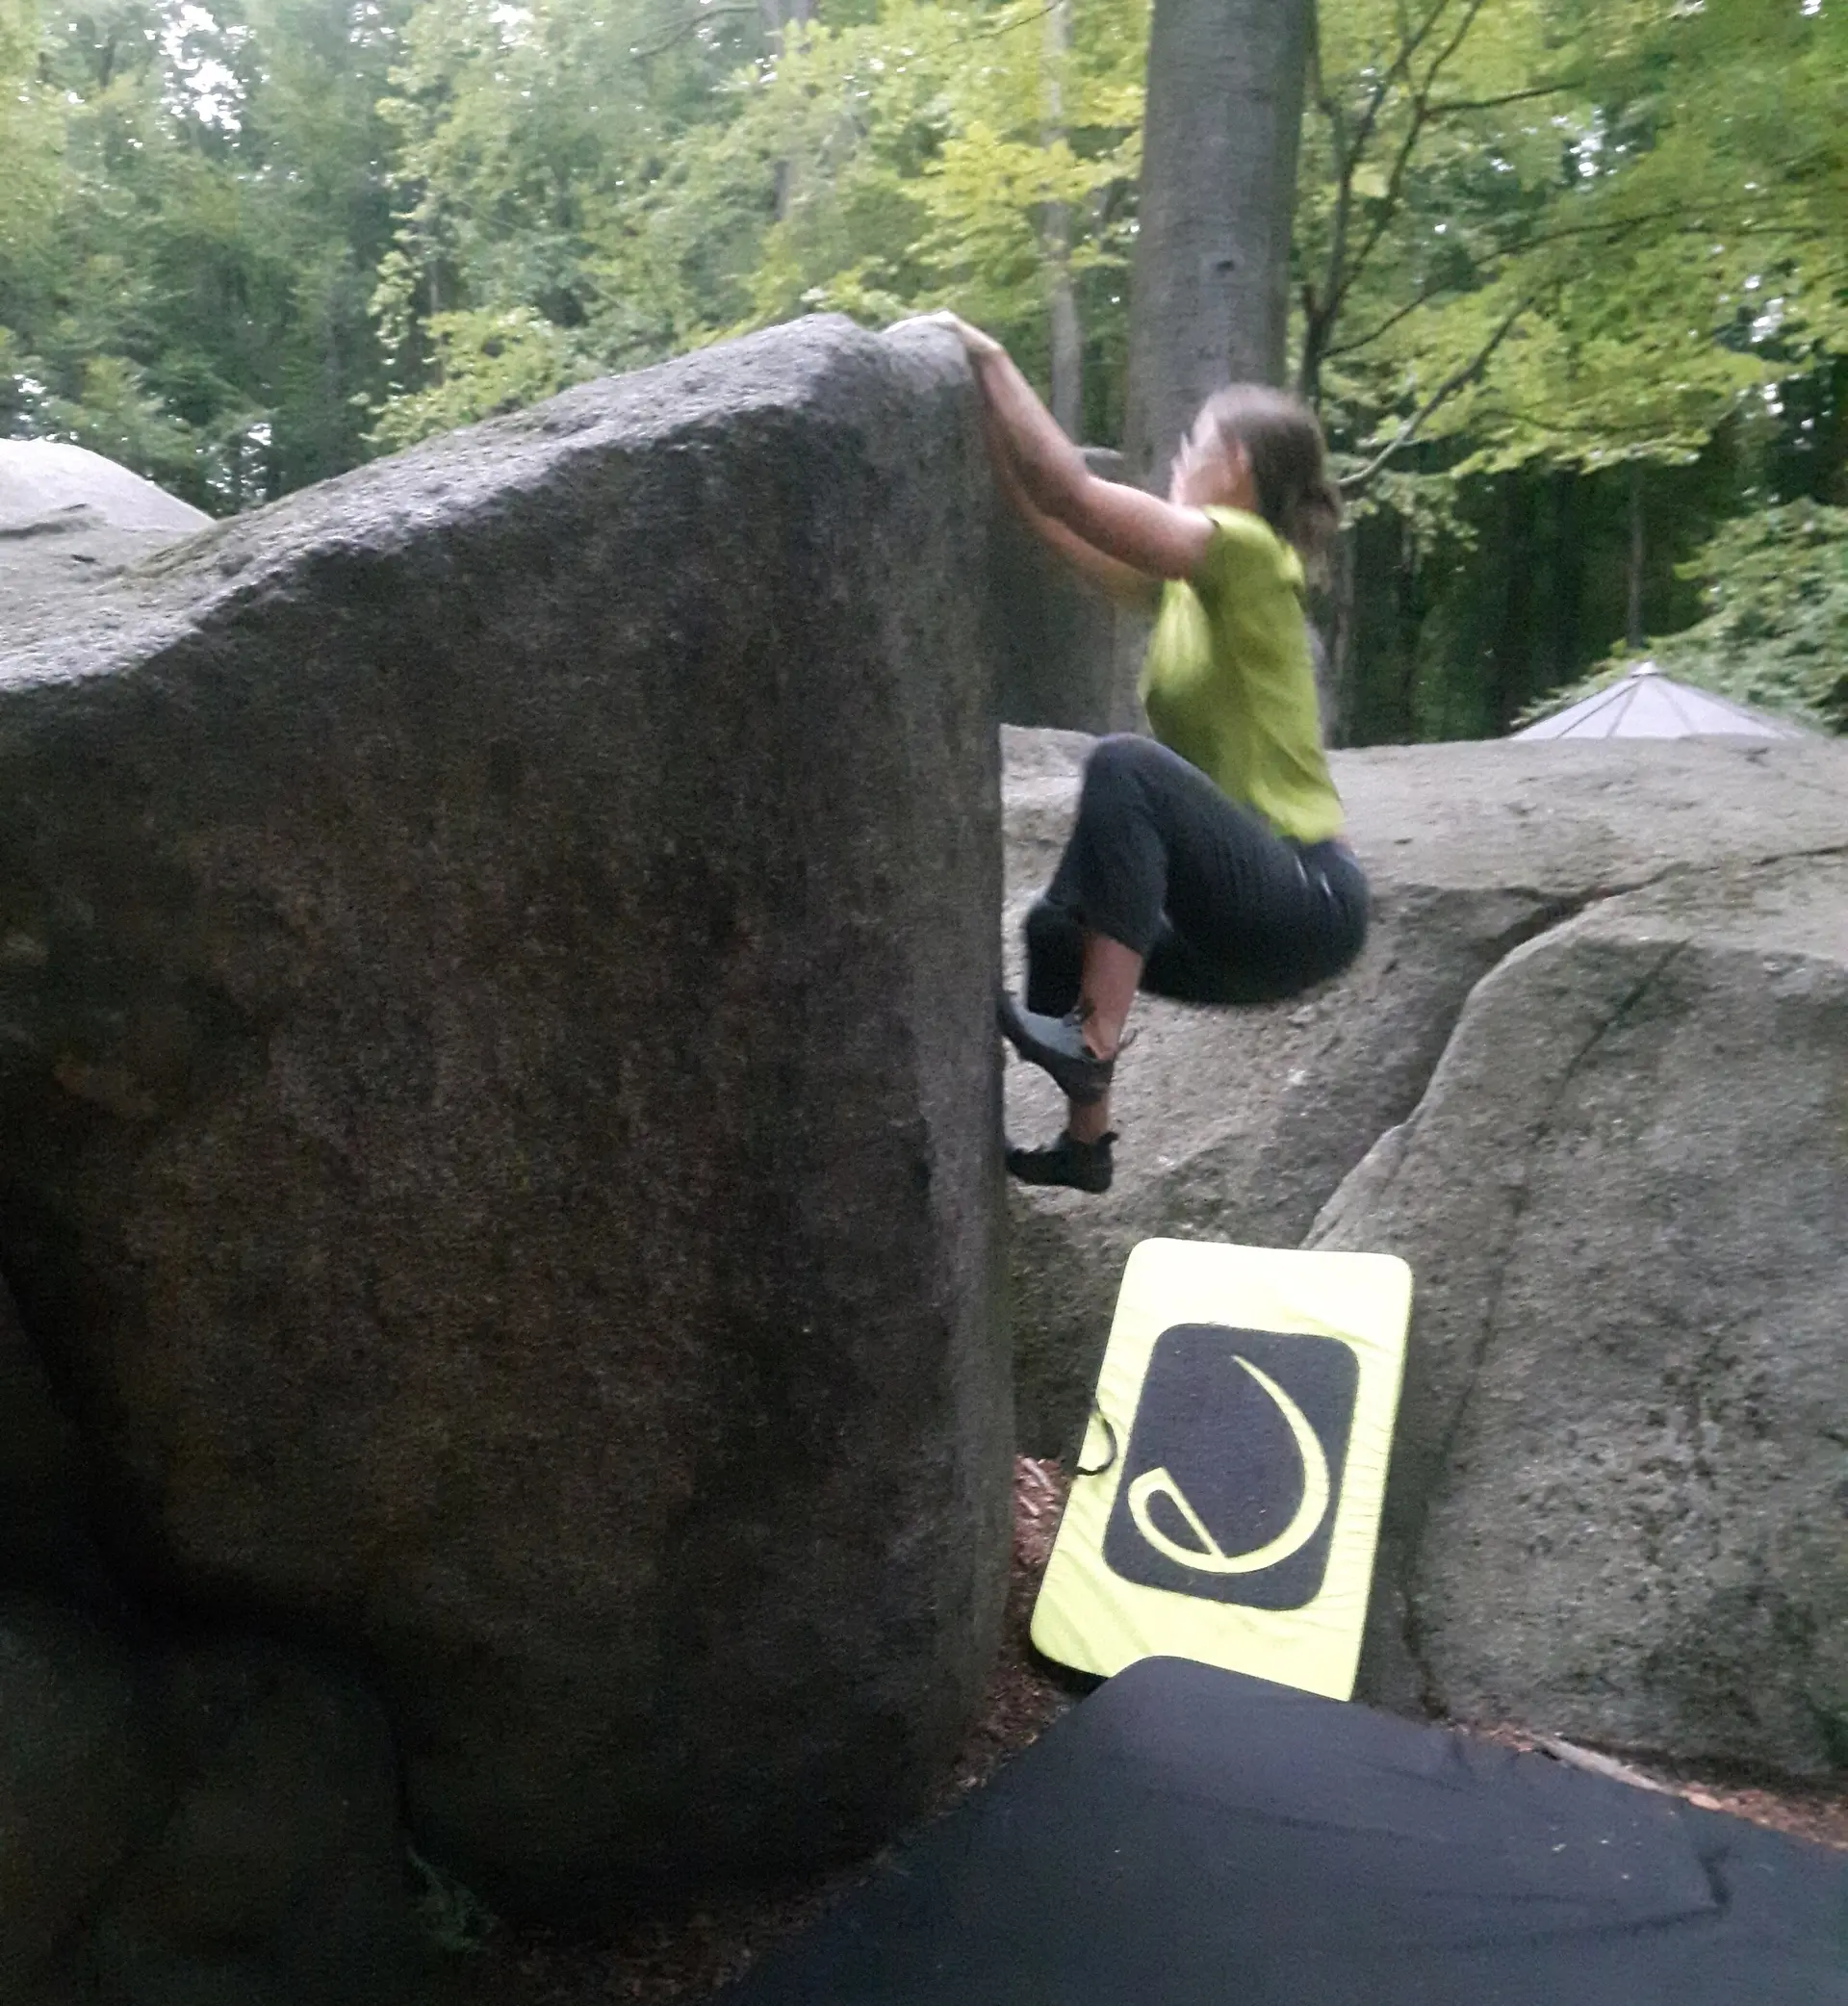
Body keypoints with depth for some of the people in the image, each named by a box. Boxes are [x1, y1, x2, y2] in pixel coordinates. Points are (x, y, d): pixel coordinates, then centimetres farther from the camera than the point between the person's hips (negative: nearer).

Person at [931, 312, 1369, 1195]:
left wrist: (991, 358, -13)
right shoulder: (1183, 579, 12)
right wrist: (984, 394, 6)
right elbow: (1042, 504, 10)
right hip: (1254, 908, 9)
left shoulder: (1246, 550, -11)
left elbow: (1071, 491, -19)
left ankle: (1090, 1041, -24)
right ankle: (1085, 1142, 22)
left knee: (1123, 764, -27)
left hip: (1308, 900, -9)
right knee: (1057, 925, 13)